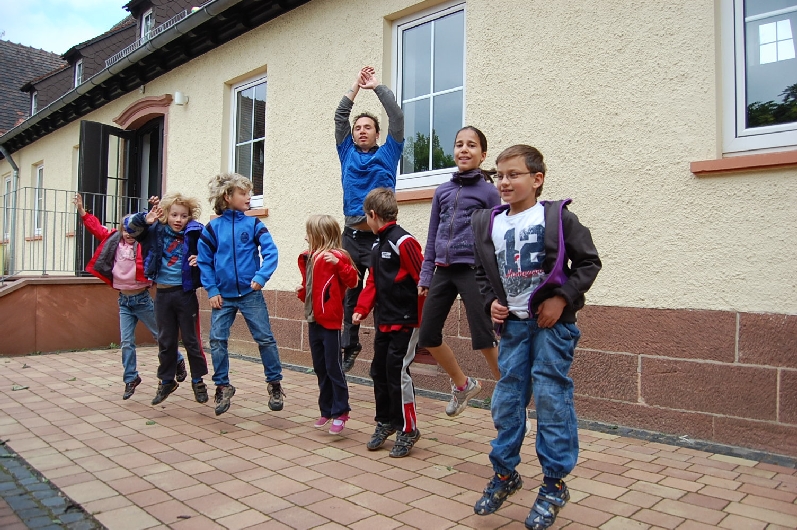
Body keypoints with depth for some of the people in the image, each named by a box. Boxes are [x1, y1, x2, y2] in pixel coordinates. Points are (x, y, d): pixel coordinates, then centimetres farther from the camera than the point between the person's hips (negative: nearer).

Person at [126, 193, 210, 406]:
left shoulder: (194, 233, -9)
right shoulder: (156, 231, 0)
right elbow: (130, 226, 5)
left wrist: (200, 260, -23)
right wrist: (145, 219, -15)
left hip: (185, 293, -3)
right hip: (162, 293, 3)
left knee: (191, 339, 6)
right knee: (165, 340, 13)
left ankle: (198, 381, 20)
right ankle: (166, 381, 28)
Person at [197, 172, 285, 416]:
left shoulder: (253, 224, -2)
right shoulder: (212, 228, 0)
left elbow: (271, 252, -9)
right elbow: (203, 261, 4)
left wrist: (261, 277, -22)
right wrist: (211, 290, -2)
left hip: (250, 293, -1)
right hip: (223, 296, 1)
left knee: (265, 338, 1)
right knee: (217, 340, 2)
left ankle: (274, 383, 16)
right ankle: (222, 386, 19)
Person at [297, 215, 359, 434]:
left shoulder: (335, 257, -10)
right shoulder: (309, 258, 13)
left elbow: (352, 281, -18)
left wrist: (338, 263, -30)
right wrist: (303, 292, 4)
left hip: (330, 321, -8)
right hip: (313, 320, 8)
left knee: (333, 368, -3)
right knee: (320, 369, 14)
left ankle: (340, 412, 8)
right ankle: (326, 410, 26)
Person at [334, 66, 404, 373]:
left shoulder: (387, 154, 7)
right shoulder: (347, 154, 14)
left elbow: (396, 117, 2)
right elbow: (339, 117, 13)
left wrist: (376, 87, 10)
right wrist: (356, 86, 16)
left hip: (380, 235, -3)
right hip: (352, 235, 3)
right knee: (349, 295, 9)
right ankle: (349, 347, 19)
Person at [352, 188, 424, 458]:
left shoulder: (403, 241, -16)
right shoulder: (377, 247, 14)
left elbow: (424, 279, -18)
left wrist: (425, 319, -14)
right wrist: (361, 310, 3)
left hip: (404, 323, -9)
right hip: (383, 323, 9)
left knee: (397, 372, -4)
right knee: (379, 372, 14)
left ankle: (408, 429, 13)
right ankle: (385, 421, 31)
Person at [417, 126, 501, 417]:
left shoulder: (488, 191, 1)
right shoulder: (442, 191, 12)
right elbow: (432, 236, 14)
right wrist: (425, 276, 10)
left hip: (473, 270, -5)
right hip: (443, 271, 6)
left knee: (484, 339, -8)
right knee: (428, 336, 8)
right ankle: (463, 384, 30)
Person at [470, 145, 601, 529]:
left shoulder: (558, 217, -6)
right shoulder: (488, 223, 6)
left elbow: (588, 262, -4)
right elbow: (482, 272, 15)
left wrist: (562, 297, -14)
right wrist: (491, 302, -1)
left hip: (552, 322, -4)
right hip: (513, 324, 4)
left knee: (551, 398, -1)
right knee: (506, 399, 8)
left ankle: (554, 484, 16)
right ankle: (504, 474, 27)